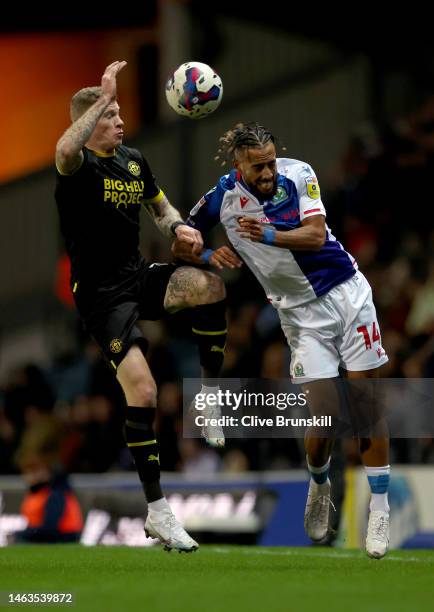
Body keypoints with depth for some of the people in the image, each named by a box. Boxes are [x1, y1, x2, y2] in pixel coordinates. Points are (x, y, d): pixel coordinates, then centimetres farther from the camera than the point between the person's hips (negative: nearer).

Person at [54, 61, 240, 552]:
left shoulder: (133, 161, 9)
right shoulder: (79, 166, -14)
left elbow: (160, 208, 25)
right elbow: (64, 152, -40)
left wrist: (178, 227, 1)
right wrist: (104, 96, -37)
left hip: (140, 279, 6)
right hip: (100, 295, -6)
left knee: (208, 285, -24)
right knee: (142, 393, -15)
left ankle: (209, 397, -5)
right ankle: (157, 512, -6)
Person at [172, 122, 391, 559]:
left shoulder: (298, 175, -10)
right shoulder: (222, 198, -8)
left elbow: (316, 234, -20)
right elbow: (181, 246, 3)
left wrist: (270, 235, -35)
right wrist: (207, 257, -18)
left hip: (346, 292, 0)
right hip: (302, 313, 0)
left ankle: (379, 511, 5)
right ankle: (319, 486, 23)